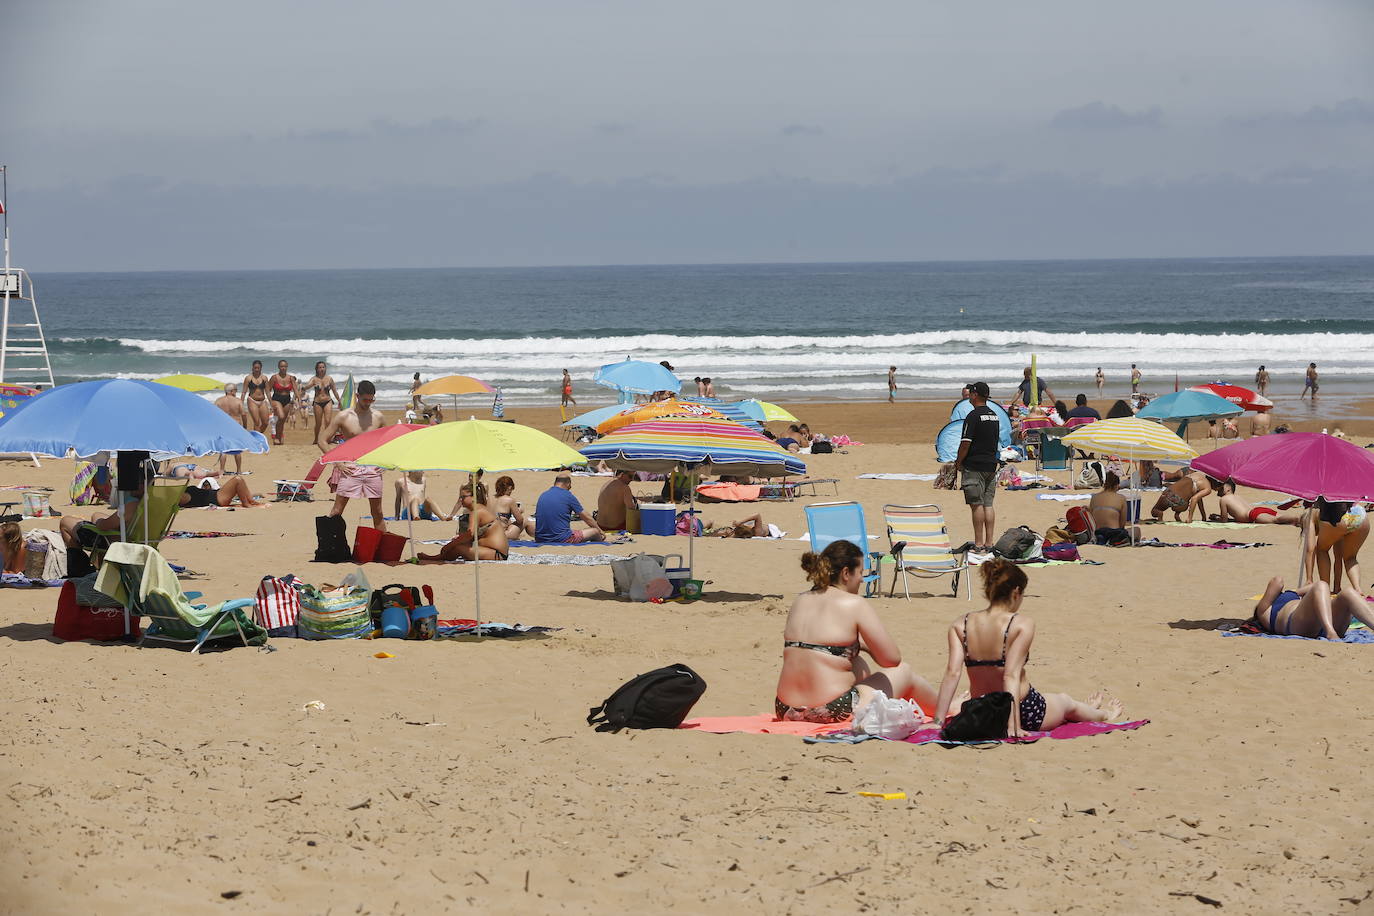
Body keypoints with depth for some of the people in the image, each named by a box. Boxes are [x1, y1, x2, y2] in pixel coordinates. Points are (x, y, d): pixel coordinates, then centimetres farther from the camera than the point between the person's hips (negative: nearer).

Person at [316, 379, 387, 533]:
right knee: (337, 511, -5)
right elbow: (322, 440, -3)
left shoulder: (378, 417, 6)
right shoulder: (343, 417, -4)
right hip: (350, 468, -3)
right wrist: (337, 462, -10)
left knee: (377, 513, 8)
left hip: (373, 469, 3)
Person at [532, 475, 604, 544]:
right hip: (561, 539, -6)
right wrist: (600, 531, 24)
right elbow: (587, 517, 7)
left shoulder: (542, 495, 11)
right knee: (595, 531, 8)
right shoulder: (568, 496, -4)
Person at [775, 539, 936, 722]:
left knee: (860, 666, 35)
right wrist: (868, 644, 13)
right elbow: (892, 659, -8)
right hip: (833, 713, -7)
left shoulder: (800, 601, 10)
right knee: (903, 672, 18)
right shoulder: (854, 604, -9)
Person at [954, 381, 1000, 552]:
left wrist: (958, 462, -3)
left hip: (974, 466, -7)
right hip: (991, 464, 7)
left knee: (977, 505, -5)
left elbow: (966, 443, -15)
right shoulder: (994, 416, 11)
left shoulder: (973, 416, -13)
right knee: (988, 504, 8)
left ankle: (978, 543, -4)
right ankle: (989, 542, 7)